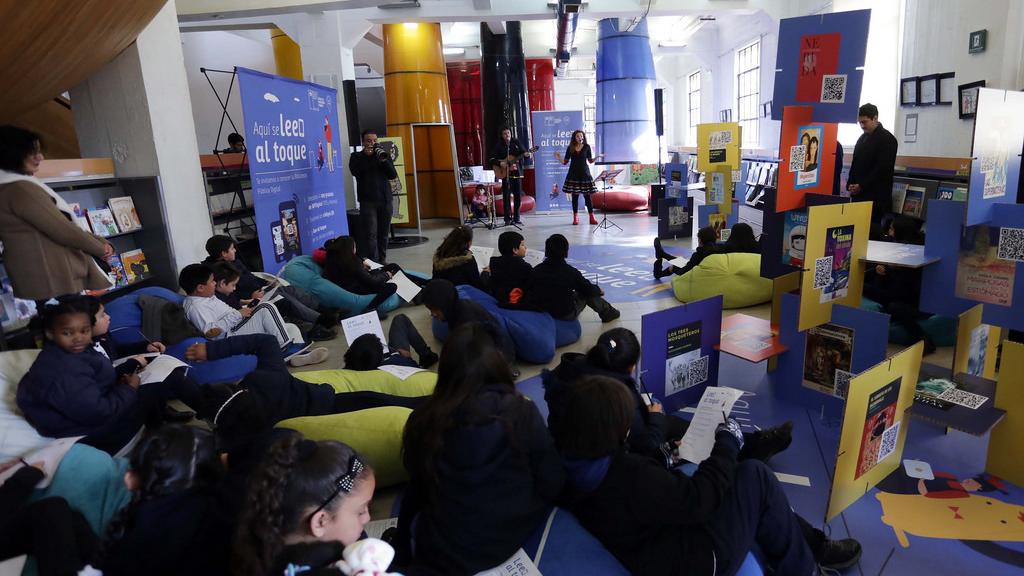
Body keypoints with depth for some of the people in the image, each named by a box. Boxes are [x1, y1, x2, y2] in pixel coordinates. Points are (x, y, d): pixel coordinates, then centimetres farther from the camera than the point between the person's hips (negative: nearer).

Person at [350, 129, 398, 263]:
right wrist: (366, 156, -14)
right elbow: (355, 172, -13)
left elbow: (393, 175, 2)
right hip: (368, 201, -3)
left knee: (383, 233, 5)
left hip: (385, 199, 3)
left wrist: (384, 160, -13)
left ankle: (382, 260, 16)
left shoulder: (383, 154, 12)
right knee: (371, 234, -11)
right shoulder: (356, 156, 6)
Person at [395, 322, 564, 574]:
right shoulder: (521, 411, -18)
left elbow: (417, 488, 3)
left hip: (439, 553, 1)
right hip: (510, 542, 0)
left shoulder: (423, 420, -14)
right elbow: (552, 485, -8)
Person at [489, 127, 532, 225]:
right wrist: (500, 163, -16)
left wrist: (525, 154, -15)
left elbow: (523, 151, 7)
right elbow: (491, 159, -1)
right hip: (505, 173, -2)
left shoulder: (516, 142, 8)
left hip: (517, 172, 2)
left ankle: (516, 218, 13)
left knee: (518, 195, 4)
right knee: (506, 196, -4)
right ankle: (508, 219, 1)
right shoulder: (498, 146, 1)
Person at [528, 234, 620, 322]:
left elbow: (529, 290, 3)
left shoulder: (536, 270, -12)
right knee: (587, 293, 19)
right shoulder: (570, 272, -20)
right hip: (567, 315, -4)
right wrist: (599, 290, 18)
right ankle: (609, 313, 38)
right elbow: (589, 289, -6)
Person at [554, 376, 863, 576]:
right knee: (756, 477, -4)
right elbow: (698, 499, -25)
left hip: (657, 540, 9)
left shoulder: (570, 464, -7)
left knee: (737, 476, 16)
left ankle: (811, 542, 28)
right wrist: (727, 442, -13)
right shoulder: (628, 475, -35)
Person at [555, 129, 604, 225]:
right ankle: (575, 217, 10)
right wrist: (558, 158, -11)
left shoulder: (587, 147, 2)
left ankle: (592, 217, 2)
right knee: (575, 196, 3)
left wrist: (597, 157, -8)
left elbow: (590, 161, 8)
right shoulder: (570, 148, 3)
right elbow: (565, 162, 6)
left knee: (587, 195, -2)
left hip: (584, 173, -1)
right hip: (574, 174, 1)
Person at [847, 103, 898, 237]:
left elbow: (883, 169, -13)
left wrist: (861, 186, -14)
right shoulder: (862, 138, 17)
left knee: (874, 230, -8)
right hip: (859, 194, 7)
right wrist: (851, 184, 5)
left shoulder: (887, 139, -6)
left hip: (877, 197, -7)